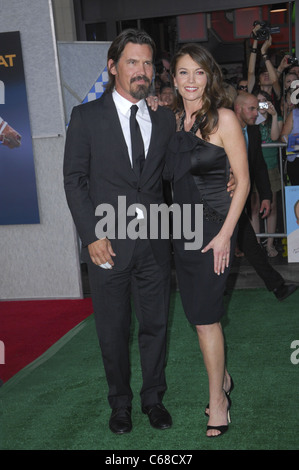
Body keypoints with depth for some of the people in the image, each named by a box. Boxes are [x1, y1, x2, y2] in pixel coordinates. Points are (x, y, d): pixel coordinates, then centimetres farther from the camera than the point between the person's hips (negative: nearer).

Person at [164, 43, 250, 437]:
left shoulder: (223, 118, -8)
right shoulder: (176, 120, 9)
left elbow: (243, 180, -9)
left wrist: (225, 234, -15)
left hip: (214, 226, -6)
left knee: (205, 316, -3)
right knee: (198, 313, 12)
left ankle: (218, 401, 13)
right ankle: (222, 377, 34)